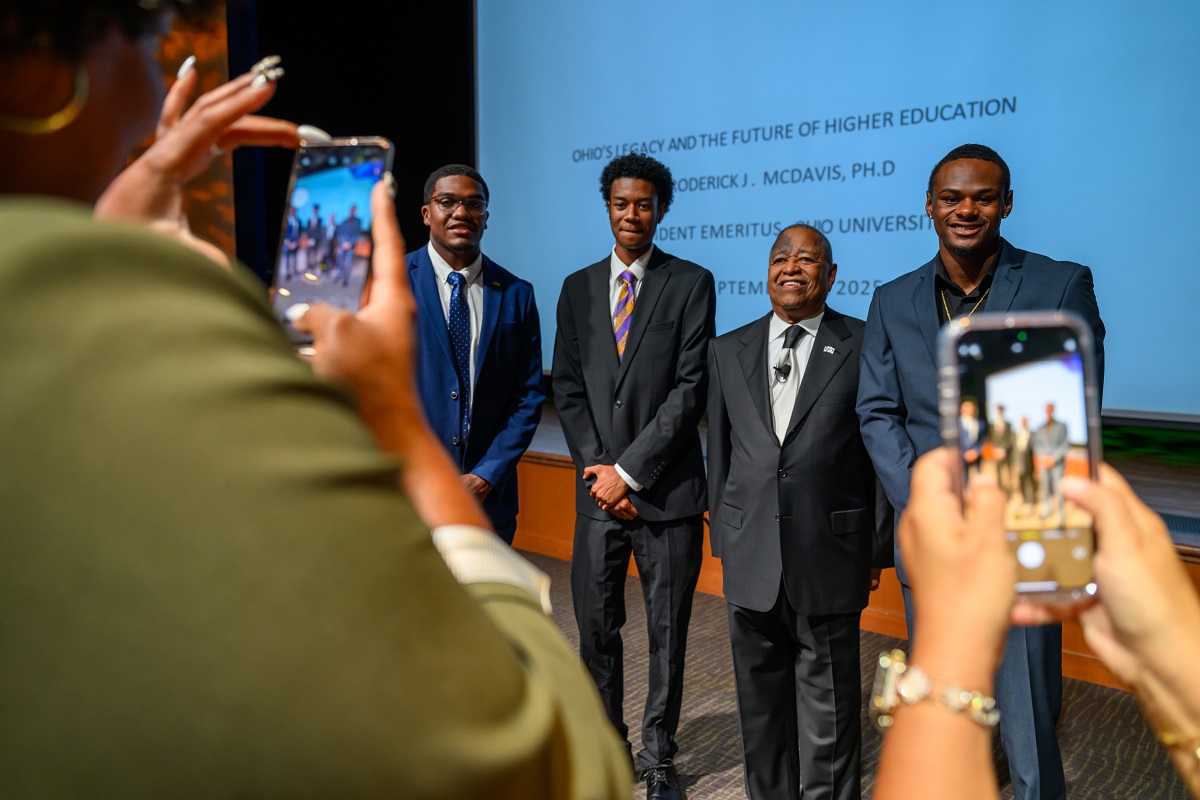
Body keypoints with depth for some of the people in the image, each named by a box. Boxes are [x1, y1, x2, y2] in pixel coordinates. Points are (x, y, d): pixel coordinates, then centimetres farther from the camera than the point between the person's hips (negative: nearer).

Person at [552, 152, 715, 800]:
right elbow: (568, 387, 8)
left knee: (668, 631, 8)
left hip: (667, 488, -3)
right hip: (599, 486, 3)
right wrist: (597, 469, -4)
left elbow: (691, 387, -8)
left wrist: (631, 470, -12)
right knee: (596, 627, 10)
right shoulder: (578, 288, 11)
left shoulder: (691, 284, -1)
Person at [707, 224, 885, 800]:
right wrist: (722, 538, 10)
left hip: (828, 557, -3)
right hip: (750, 556, 4)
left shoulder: (864, 347, -1)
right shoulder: (728, 351, 9)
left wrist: (878, 547, -2)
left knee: (829, 704, 8)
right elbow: (719, 452, 12)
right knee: (760, 700, 16)